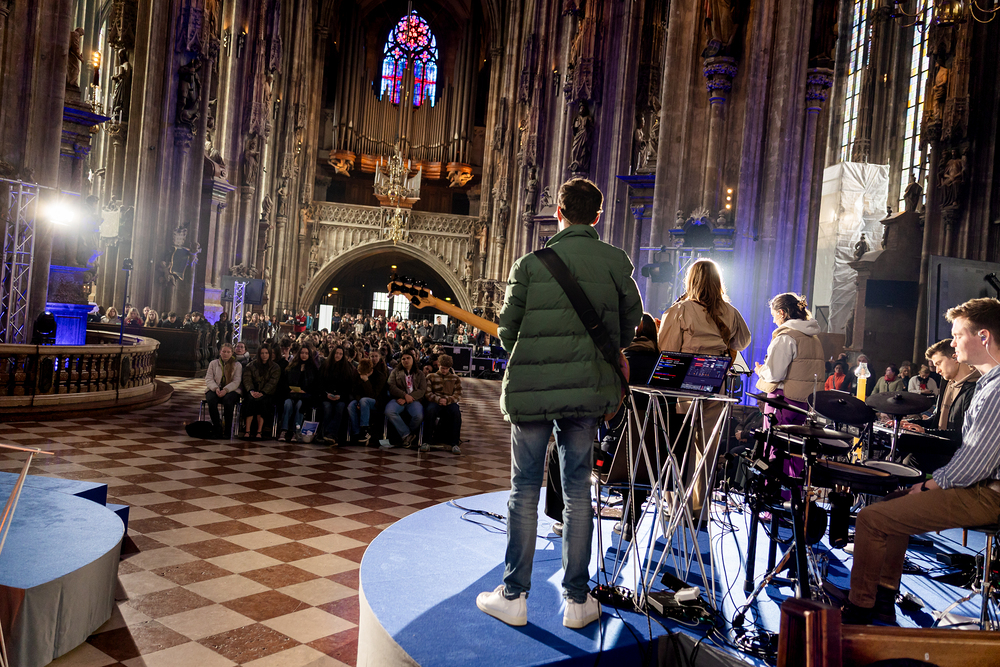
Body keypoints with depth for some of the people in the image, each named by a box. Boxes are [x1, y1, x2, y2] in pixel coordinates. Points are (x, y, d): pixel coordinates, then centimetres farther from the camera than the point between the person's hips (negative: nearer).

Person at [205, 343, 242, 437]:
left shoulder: (237, 365, 10)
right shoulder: (213, 363, 16)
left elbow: (236, 382, -2)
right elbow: (208, 379, 6)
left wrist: (225, 390, -20)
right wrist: (216, 388, -15)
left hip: (231, 390, -2)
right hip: (214, 389, 2)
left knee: (228, 400, -37)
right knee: (211, 400, -34)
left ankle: (227, 430, -29)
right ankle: (217, 427, -23)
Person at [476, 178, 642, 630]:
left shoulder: (530, 264, -2)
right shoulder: (616, 263, 1)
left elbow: (507, 329, 1)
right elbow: (631, 322, 9)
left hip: (531, 389, -1)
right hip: (586, 389, 1)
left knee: (524, 490, 8)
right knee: (578, 490, 9)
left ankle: (514, 596, 16)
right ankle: (577, 600, 18)